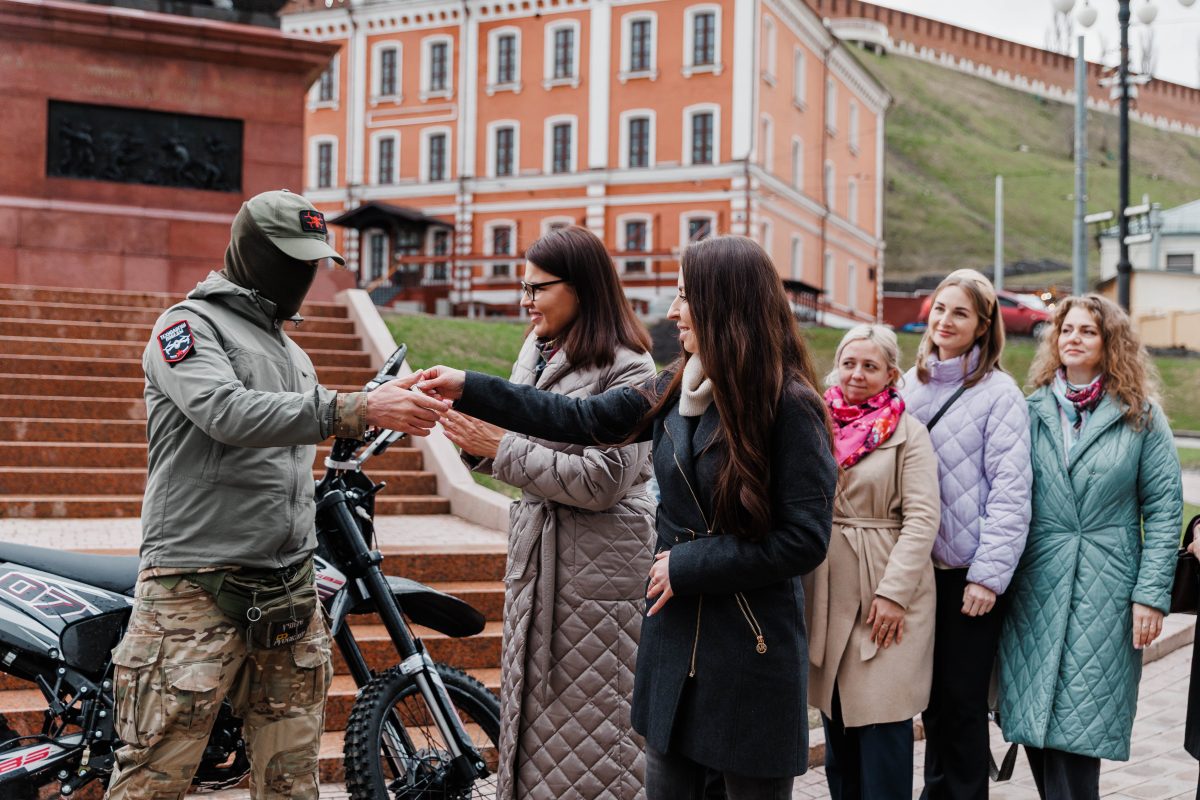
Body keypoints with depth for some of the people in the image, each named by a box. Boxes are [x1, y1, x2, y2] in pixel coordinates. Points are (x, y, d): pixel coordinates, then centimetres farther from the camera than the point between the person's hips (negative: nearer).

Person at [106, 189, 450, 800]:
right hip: (199, 587, -7)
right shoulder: (188, 325, -3)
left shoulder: (291, 353, 23)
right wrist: (357, 410, -30)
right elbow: (229, 414, -23)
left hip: (289, 590, 7)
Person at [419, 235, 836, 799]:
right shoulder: (675, 390, 4)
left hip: (752, 647, -6)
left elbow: (804, 540, -17)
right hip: (675, 633, 6)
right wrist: (468, 390, 8)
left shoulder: (790, 406, -15)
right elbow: (581, 419, 9)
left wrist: (688, 564, -14)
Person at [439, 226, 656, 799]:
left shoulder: (627, 369, -13)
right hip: (537, 553, 8)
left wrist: (498, 447, -17)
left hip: (600, 564, -8)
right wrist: (477, 437, -5)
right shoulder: (537, 351, 11)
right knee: (532, 714, 14)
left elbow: (600, 481, -20)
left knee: (588, 729, -1)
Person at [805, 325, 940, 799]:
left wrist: (894, 591, -15)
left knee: (882, 720, -3)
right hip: (826, 592, 4)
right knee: (835, 718, 11)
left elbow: (922, 518, -8)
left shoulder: (909, 433, -2)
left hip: (887, 598, -4)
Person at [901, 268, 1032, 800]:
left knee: (962, 700, 3)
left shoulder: (999, 393, -7)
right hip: (917, 566, 5)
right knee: (931, 695, 14)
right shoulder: (909, 385, 8)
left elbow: (1010, 492, -11)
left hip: (968, 573, -5)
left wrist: (989, 575, -15)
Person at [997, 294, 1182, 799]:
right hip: (1035, 590, 2)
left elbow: (1164, 509, 1)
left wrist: (1152, 594, -7)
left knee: (1077, 731, -4)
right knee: (1038, 729, 4)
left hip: (1105, 594, -2)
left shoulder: (1141, 417, 4)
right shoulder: (1032, 411, 8)